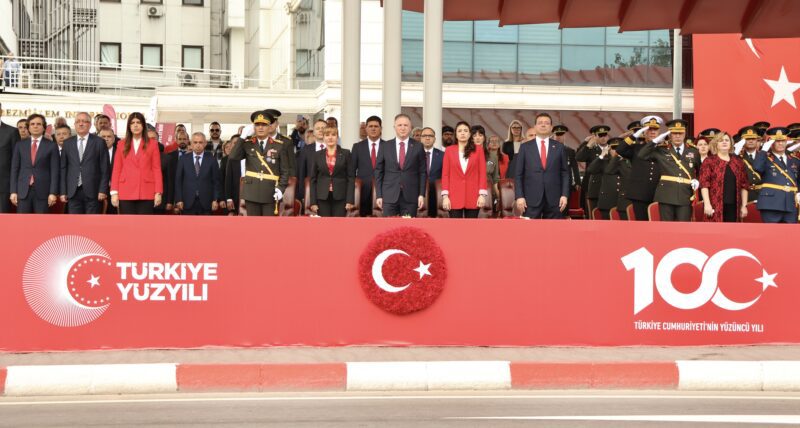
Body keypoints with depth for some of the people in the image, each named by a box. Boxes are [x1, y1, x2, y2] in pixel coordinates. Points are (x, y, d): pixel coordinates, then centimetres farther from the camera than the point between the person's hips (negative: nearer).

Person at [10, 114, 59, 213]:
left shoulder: (51, 146, 3)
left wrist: (53, 193, -8)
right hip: (23, 191, 2)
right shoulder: (20, 145, 10)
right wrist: (13, 191, 0)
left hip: (42, 191, -2)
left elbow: (54, 171, 0)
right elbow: (14, 169, 9)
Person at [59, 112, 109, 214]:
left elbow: (105, 169, 2)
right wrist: (63, 192, 2)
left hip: (92, 191, -2)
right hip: (73, 191, 2)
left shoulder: (99, 142, 4)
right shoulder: (67, 143, 12)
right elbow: (63, 168, 10)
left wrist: (103, 190, -7)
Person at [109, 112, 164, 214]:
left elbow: (157, 169, 4)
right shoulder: (122, 144, 10)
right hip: (126, 194, 1)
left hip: (146, 194, -1)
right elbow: (116, 170, 8)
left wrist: (158, 192, -4)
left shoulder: (152, 144, 7)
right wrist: (114, 192, 0)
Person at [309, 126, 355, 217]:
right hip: (322, 198, 1)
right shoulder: (317, 155, 7)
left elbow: (351, 178, 1)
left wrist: (350, 200, -8)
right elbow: (313, 180, 7)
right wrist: (313, 202, -1)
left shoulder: (345, 154, 4)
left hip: (340, 198, -1)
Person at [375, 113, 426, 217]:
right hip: (389, 196, 1)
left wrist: (421, 195, -2)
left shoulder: (418, 147, 5)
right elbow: (378, 172, 7)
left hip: (411, 196, 0)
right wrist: (379, 195, 1)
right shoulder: (385, 146, 7)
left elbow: (422, 172, 5)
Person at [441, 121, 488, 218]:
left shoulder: (478, 150, 6)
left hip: (473, 197, 0)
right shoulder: (449, 150, 6)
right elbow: (445, 174, 5)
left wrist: (482, 195, -5)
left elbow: (482, 173, 4)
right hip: (455, 196, 0)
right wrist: (445, 196, -3)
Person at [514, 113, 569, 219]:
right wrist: (519, 196, -6)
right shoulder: (525, 147, 6)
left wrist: (564, 195, -2)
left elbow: (564, 173, 9)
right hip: (531, 198, -1)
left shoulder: (559, 147, 9)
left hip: (554, 199, 1)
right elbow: (518, 174, 4)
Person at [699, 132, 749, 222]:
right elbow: (704, 184, -6)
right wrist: (707, 204, -15)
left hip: (733, 206, 4)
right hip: (715, 206, -4)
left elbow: (744, 185, 13)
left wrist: (744, 206, 7)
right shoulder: (709, 161, 1)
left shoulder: (738, 162, 13)